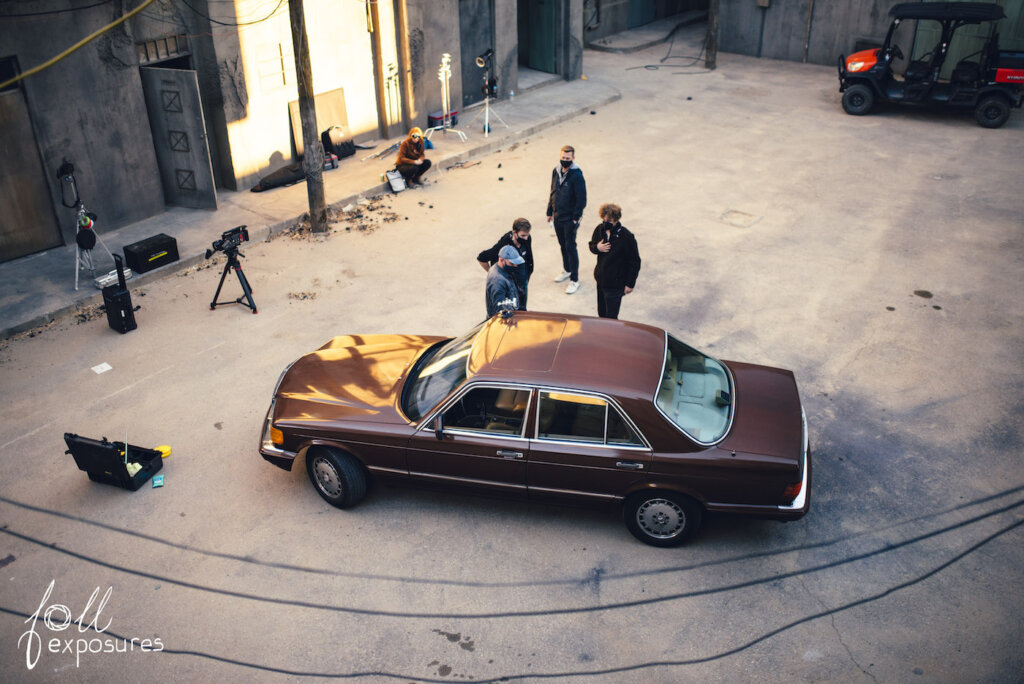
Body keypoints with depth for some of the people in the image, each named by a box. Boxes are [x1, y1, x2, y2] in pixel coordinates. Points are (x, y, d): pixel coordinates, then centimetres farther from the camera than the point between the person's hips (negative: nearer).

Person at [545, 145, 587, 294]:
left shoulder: (577, 175, -18)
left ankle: (574, 280, 6)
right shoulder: (556, 172, 3)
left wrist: (576, 217, -15)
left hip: (570, 219, -7)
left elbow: (581, 199, -16)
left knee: (571, 247, -2)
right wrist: (550, 212, 14)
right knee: (563, 245, 20)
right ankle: (567, 270, 39)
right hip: (557, 217, 7)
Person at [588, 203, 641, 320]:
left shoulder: (626, 237, -21)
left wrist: (630, 284, -10)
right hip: (601, 279, 6)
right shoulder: (600, 229, -4)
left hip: (616, 285, -6)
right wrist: (597, 248, -12)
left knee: (611, 317, -1)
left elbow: (634, 262, -13)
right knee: (601, 313, 20)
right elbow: (592, 245, 14)